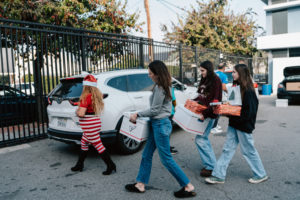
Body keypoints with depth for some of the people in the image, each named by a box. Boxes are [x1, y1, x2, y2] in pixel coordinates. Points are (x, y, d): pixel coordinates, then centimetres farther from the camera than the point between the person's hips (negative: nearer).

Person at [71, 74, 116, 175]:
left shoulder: (86, 96, -20)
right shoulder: (96, 95, 7)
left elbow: (81, 113, -24)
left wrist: (77, 111, -1)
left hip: (90, 125, -9)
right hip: (94, 122, 9)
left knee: (98, 145, -2)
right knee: (84, 143, 20)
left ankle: (110, 165, 5)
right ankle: (79, 165, 33)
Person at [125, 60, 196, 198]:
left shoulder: (160, 88, -20)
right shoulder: (163, 86, 10)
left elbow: (155, 110, -17)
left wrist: (137, 115, -7)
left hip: (160, 125, -10)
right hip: (157, 124, 10)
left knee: (166, 159, 1)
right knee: (146, 155, 16)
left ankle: (188, 187, 13)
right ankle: (140, 184, 28)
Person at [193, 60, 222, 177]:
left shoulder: (215, 80, -11)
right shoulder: (204, 80, 14)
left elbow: (216, 100, -18)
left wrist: (205, 114, -24)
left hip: (209, 114, -9)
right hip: (201, 112, 9)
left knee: (200, 139, -7)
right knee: (203, 139, 14)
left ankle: (211, 167, 5)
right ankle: (210, 164, 27)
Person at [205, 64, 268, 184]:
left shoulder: (248, 91, -17)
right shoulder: (237, 87, 9)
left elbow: (248, 112, -21)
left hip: (244, 125, -8)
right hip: (234, 124, 8)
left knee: (248, 150, 7)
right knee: (227, 149, 9)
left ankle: (261, 175, 29)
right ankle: (218, 175, 15)